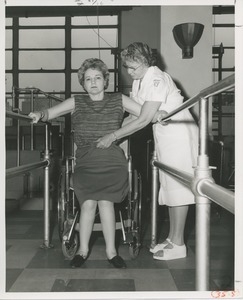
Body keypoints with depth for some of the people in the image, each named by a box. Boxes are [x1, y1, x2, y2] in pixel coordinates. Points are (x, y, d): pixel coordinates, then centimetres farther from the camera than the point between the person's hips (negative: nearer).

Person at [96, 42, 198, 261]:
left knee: (177, 187, -5)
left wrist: (113, 136, -21)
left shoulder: (157, 79, -21)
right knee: (169, 186, 12)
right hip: (164, 137, 9)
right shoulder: (139, 81, 8)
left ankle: (178, 245, 2)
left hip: (179, 135, -9)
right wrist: (114, 134, 1)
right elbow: (134, 116, 9)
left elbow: (143, 120, -24)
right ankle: (172, 238, 22)